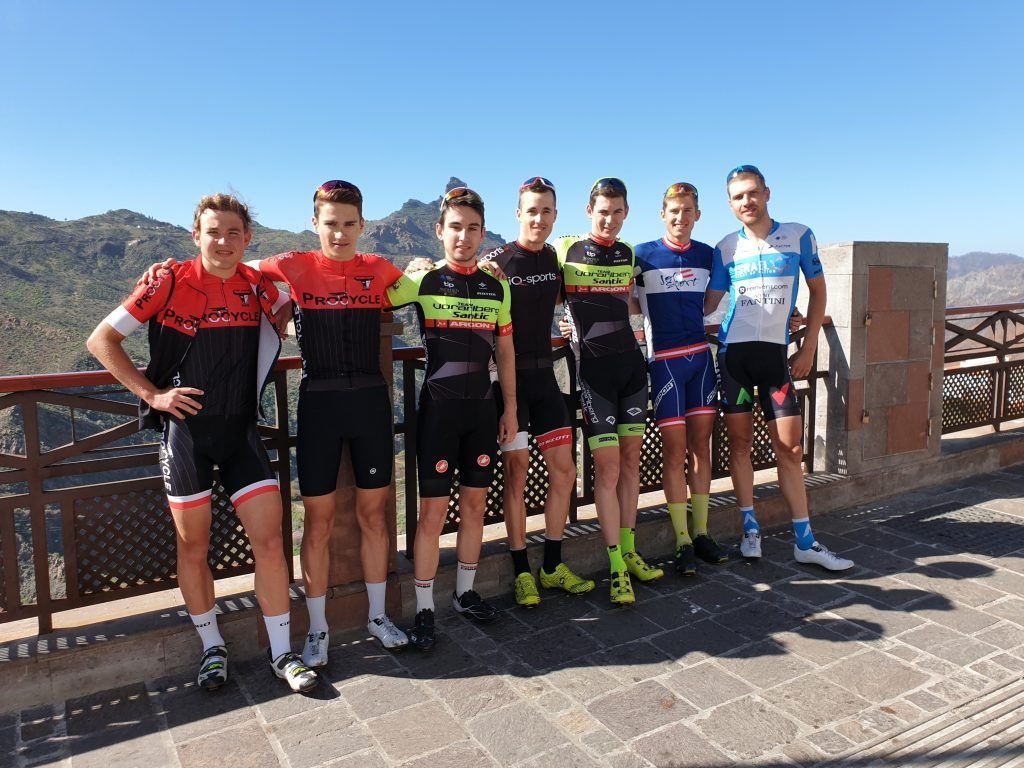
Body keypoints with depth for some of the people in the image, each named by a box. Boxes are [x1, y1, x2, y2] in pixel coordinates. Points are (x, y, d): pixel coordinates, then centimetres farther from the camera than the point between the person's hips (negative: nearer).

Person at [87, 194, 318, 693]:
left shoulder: (257, 286, 1)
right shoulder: (169, 283, -6)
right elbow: (102, 340, 0)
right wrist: (151, 393, -8)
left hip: (241, 429, 2)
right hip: (185, 429, -2)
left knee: (269, 539, -2)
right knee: (193, 547, 8)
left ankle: (282, 653, 13)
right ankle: (212, 649, 29)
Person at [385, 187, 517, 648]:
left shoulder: (497, 288, 7)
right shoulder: (422, 282, -3)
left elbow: (505, 352, 11)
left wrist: (510, 408, 10)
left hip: (482, 408, 4)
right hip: (438, 408, -4)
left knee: (474, 504, 12)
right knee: (432, 512, -1)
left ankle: (465, 593, 28)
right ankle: (424, 610, 12)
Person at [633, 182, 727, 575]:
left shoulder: (707, 255, 10)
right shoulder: (643, 255, -2)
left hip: (700, 355, 4)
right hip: (664, 359, -4)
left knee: (700, 445, 7)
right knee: (674, 450, -2)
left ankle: (701, 532, 18)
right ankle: (682, 541, 7)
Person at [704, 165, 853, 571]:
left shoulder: (799, 236, 4)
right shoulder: (725, 248, 5)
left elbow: (818, 292, 9)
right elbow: (707, 304, 6)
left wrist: (808, 348, 3)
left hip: (775, 354, 0)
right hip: (734, 352, 1)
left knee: (790, 447, 0)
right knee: (739, 442, 4)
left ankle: (805, 541, 9)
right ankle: (750, 530, 17)